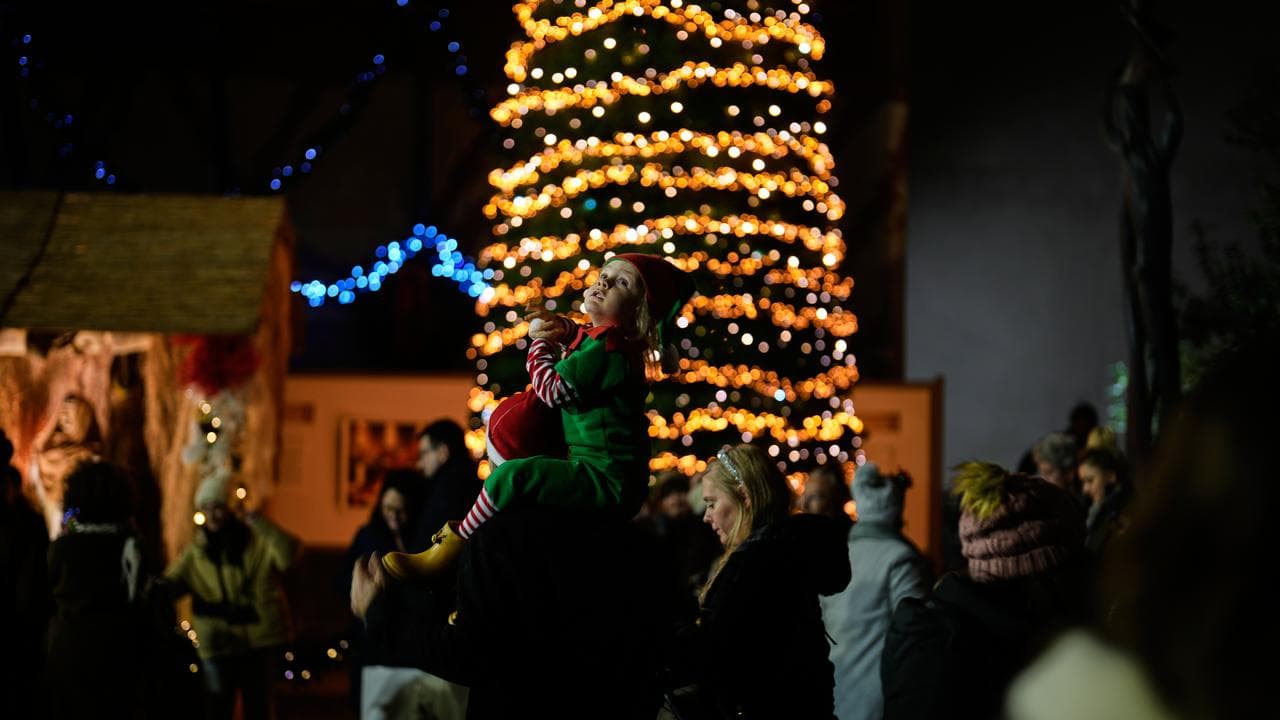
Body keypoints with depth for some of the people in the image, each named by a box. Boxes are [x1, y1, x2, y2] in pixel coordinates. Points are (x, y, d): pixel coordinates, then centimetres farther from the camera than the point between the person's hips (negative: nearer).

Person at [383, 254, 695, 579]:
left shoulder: (611, 348, -19)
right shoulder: (593, 337, 12)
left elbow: (553, 390, -20)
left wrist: (541, 343, -2)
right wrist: (562, 327, 13)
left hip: (608, 482, -12)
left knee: (511, 475, -24)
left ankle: (449, 550, -15)